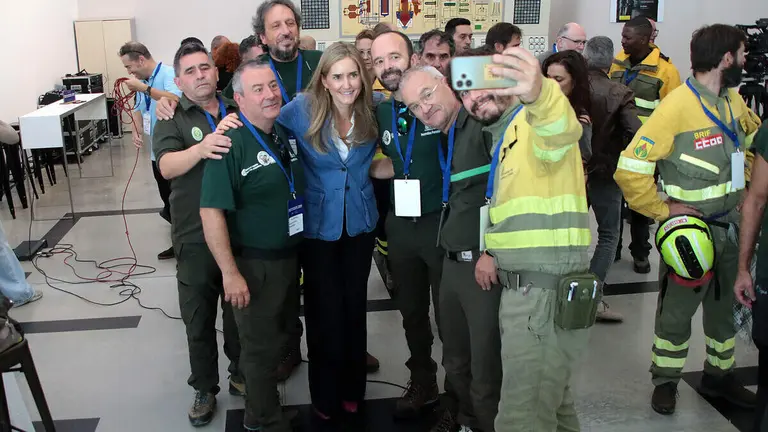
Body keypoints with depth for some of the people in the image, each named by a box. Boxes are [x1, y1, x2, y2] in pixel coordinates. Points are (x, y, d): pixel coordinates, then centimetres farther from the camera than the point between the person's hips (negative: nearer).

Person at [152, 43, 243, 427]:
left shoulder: (240, 113, 6)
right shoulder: (171, 120, -2)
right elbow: (166, 166, -18)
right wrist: (201, 148, -38)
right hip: (196, 237, -2)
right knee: (198, 315, 10)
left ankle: (241, 374, 37)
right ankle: (204, 388, 28)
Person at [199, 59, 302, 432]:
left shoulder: (286, 134, 3)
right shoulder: (230, 144, -20)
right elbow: (211, 211, -23)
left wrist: (297, 253, 10)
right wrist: (230, 273, -25)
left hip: (291, 257, 7)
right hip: (255, 264, -7)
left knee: (280, 335, 23)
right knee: (261, 348, 8)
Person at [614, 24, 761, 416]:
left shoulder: (734, 100, 3)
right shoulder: (678, 105, -20)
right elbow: (630, 169, -24)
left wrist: (746, 190, 13)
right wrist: (662, 209, -17)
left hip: (730, 226, 7)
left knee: (726, 306, 20)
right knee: (676, 311, 8)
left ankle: (718, 375, 38)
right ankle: (665, 381, 27)